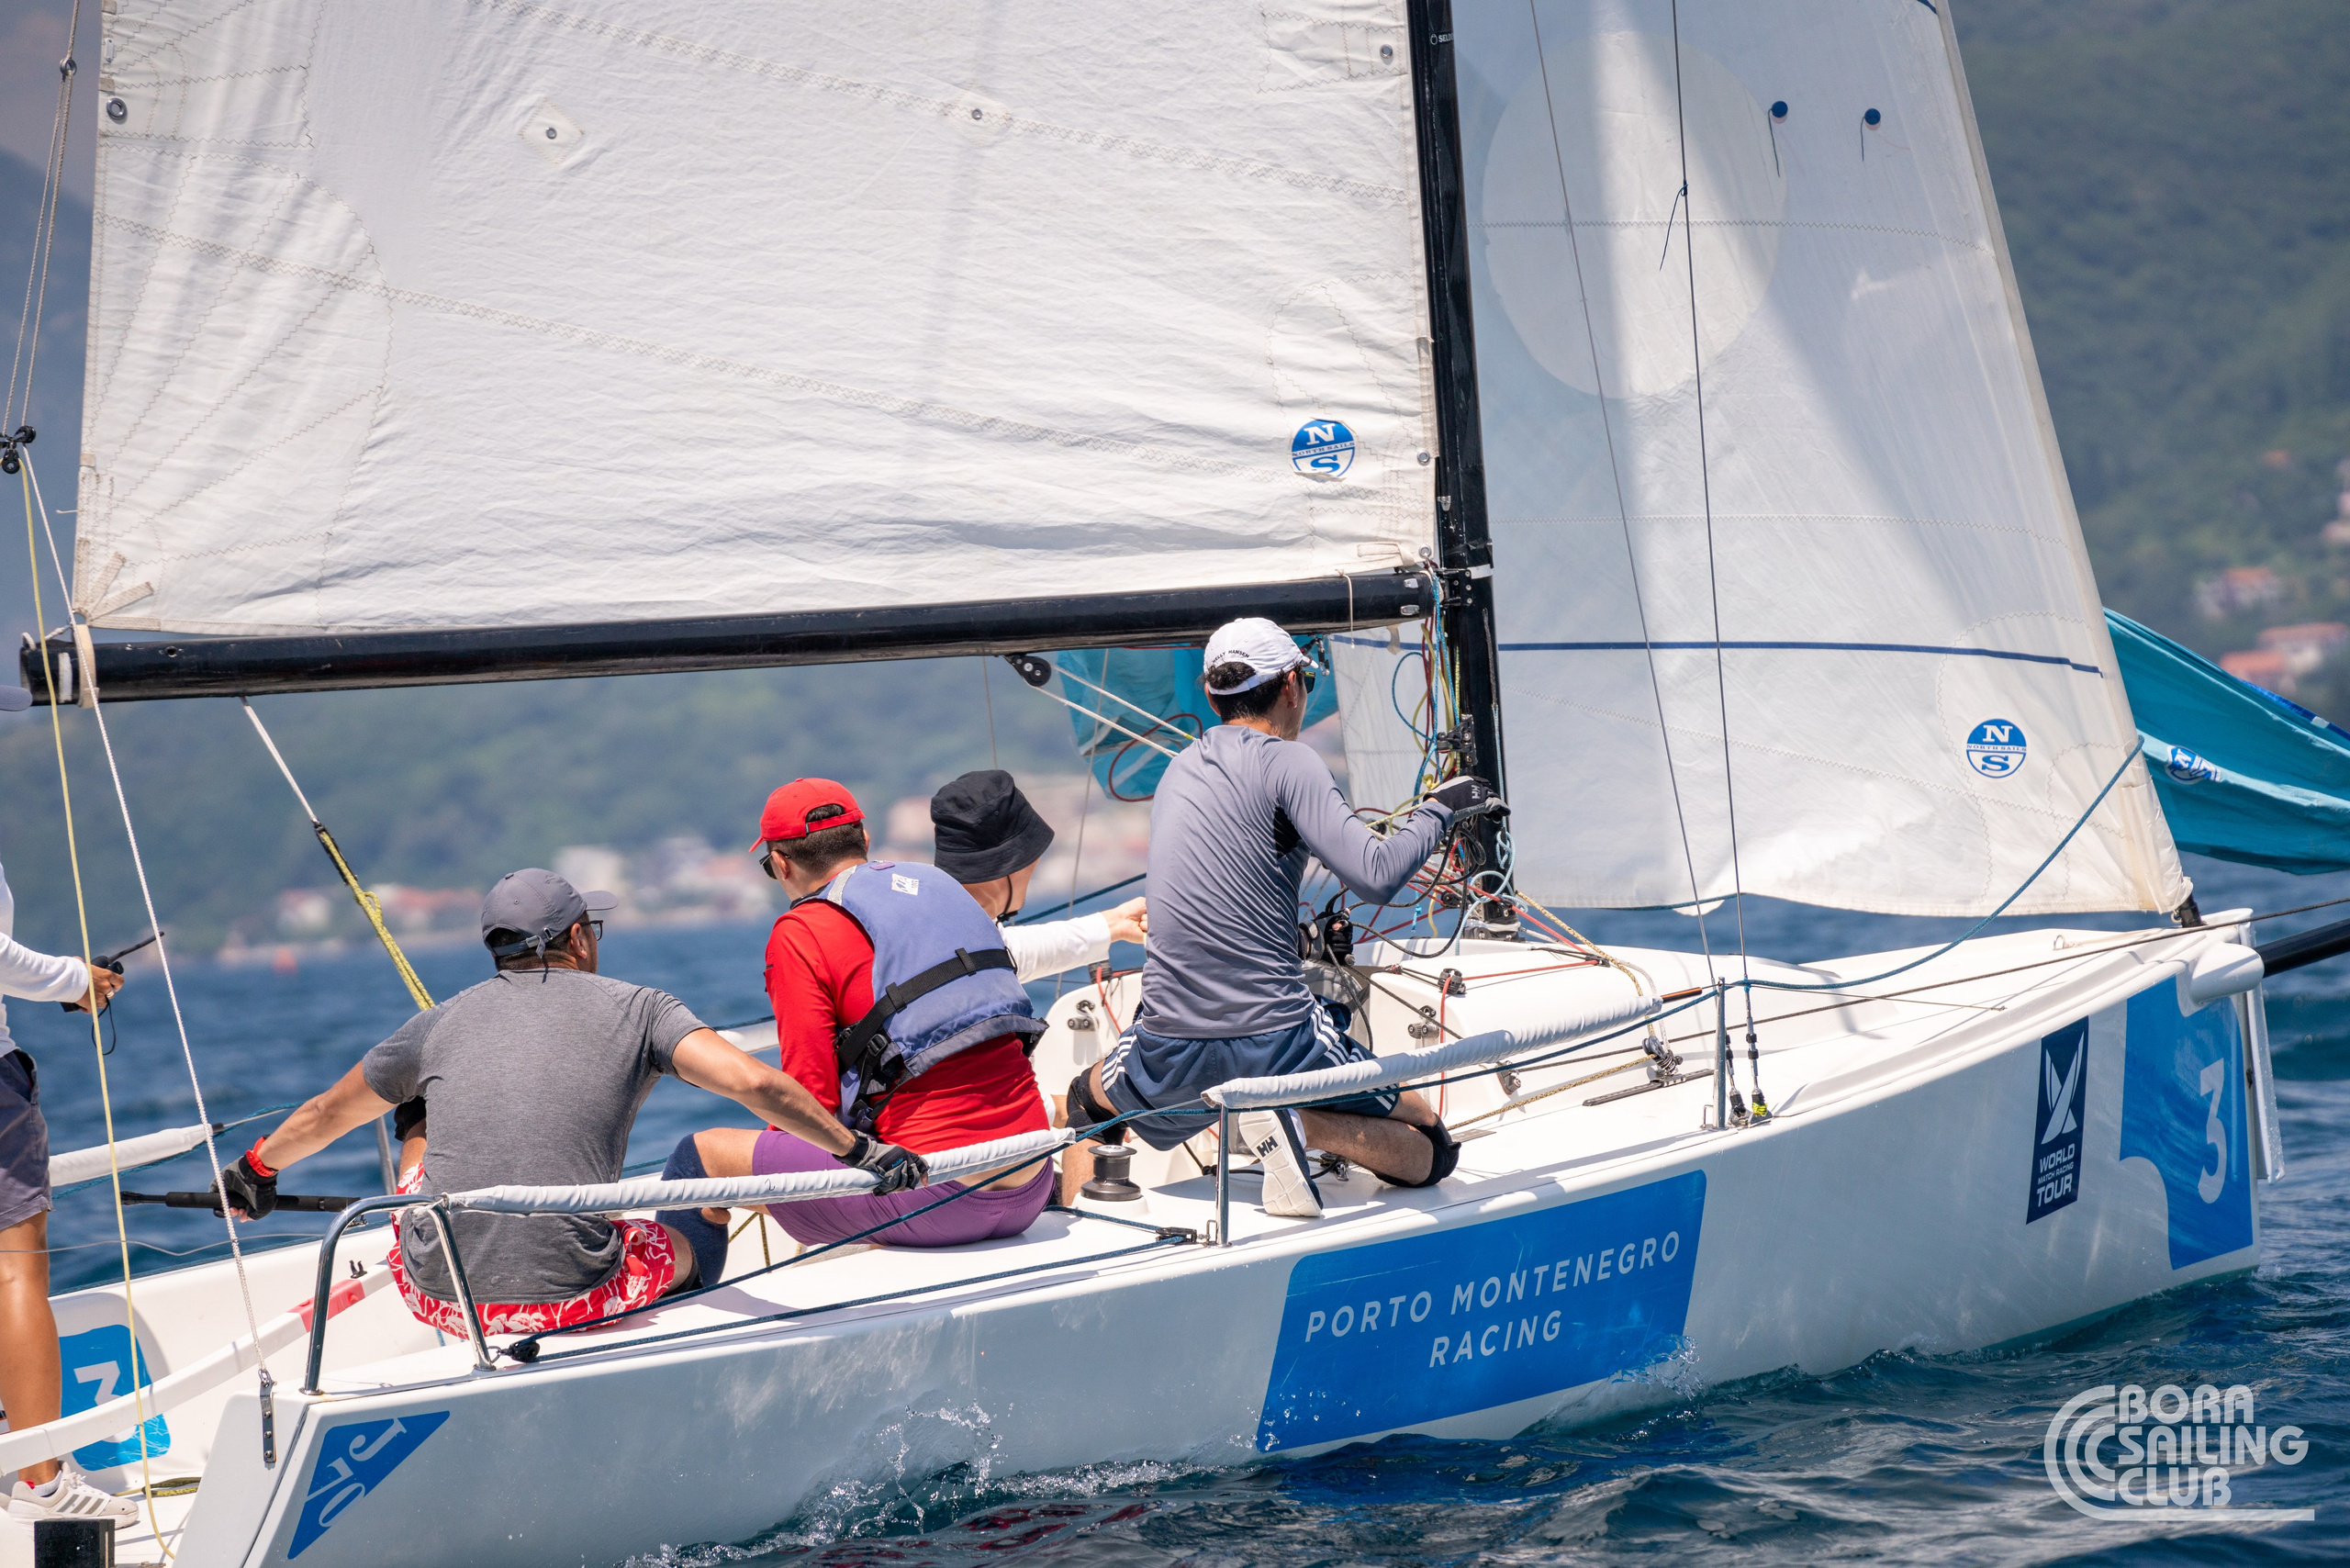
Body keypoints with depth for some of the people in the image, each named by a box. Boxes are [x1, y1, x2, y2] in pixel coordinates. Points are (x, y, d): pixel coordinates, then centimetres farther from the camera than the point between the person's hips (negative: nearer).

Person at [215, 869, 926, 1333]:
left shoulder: (440, 1023, 13)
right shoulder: (635, 1008, 4)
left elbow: (326, 1116, 28)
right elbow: (754, 1083, -10)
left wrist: (255, 1169, 46)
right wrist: (860, 1150, -1)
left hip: (438, 1298, 2)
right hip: (571, 1299, -2)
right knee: (686, 1246, 28)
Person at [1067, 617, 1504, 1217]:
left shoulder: (1180, 768, 14)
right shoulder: (1286, 760, -8)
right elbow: (1376, 877, -20)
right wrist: (1437, 809, -4)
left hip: (1172, 1053, 6)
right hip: (1278, 1047, -6)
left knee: (1091, 1097, 39)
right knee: (1429, 1148, 11)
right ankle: (1301, 1121, -14)